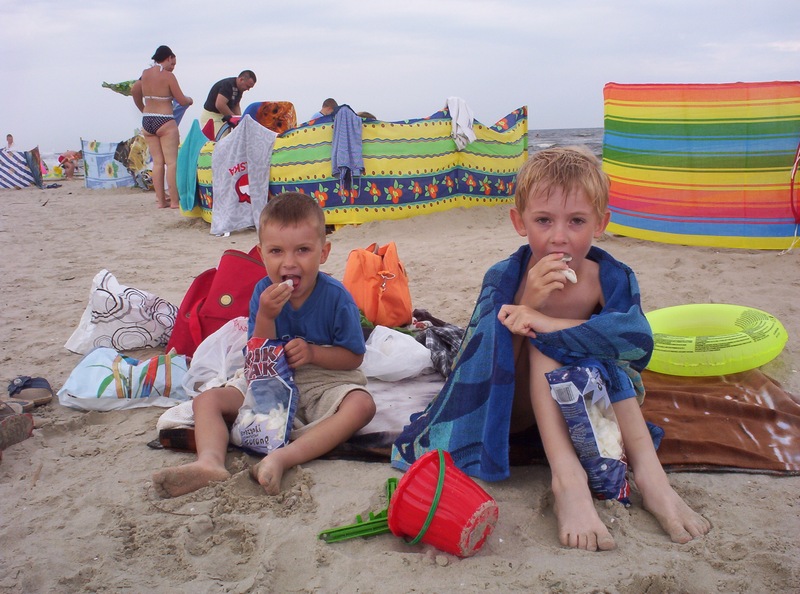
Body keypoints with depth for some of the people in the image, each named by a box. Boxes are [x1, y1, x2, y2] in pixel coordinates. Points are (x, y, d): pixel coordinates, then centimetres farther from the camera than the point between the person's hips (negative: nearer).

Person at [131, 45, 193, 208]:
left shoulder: (145, 74, 8)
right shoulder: (168, 76, -10)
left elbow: (134, 91, 23)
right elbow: (182, 100, -7)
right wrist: (190, 100, 15)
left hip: (147, 122, 6)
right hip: (165, 122, -6)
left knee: (157, 162, 10)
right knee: (171, 162, -2)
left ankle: (161, 200, 10)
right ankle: (175, 201, -2)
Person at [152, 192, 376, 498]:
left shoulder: (336, 297, -15)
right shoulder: (264, 292, -7)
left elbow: (354, 357, -8)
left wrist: (313, 353, -25)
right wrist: (265, 317, -24)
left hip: (324, 384, -3)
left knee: (361, 404, -35)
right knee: (207, 399, -11)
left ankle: (283, 457, -46)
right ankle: (210, 461, -39)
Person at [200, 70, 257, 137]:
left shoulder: (239, 89, 6)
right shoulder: (228, 84, -22)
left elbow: (236, 106, 15)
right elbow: (220, 105, -30)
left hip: (224, 118, 9)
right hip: (211, 117, -9)